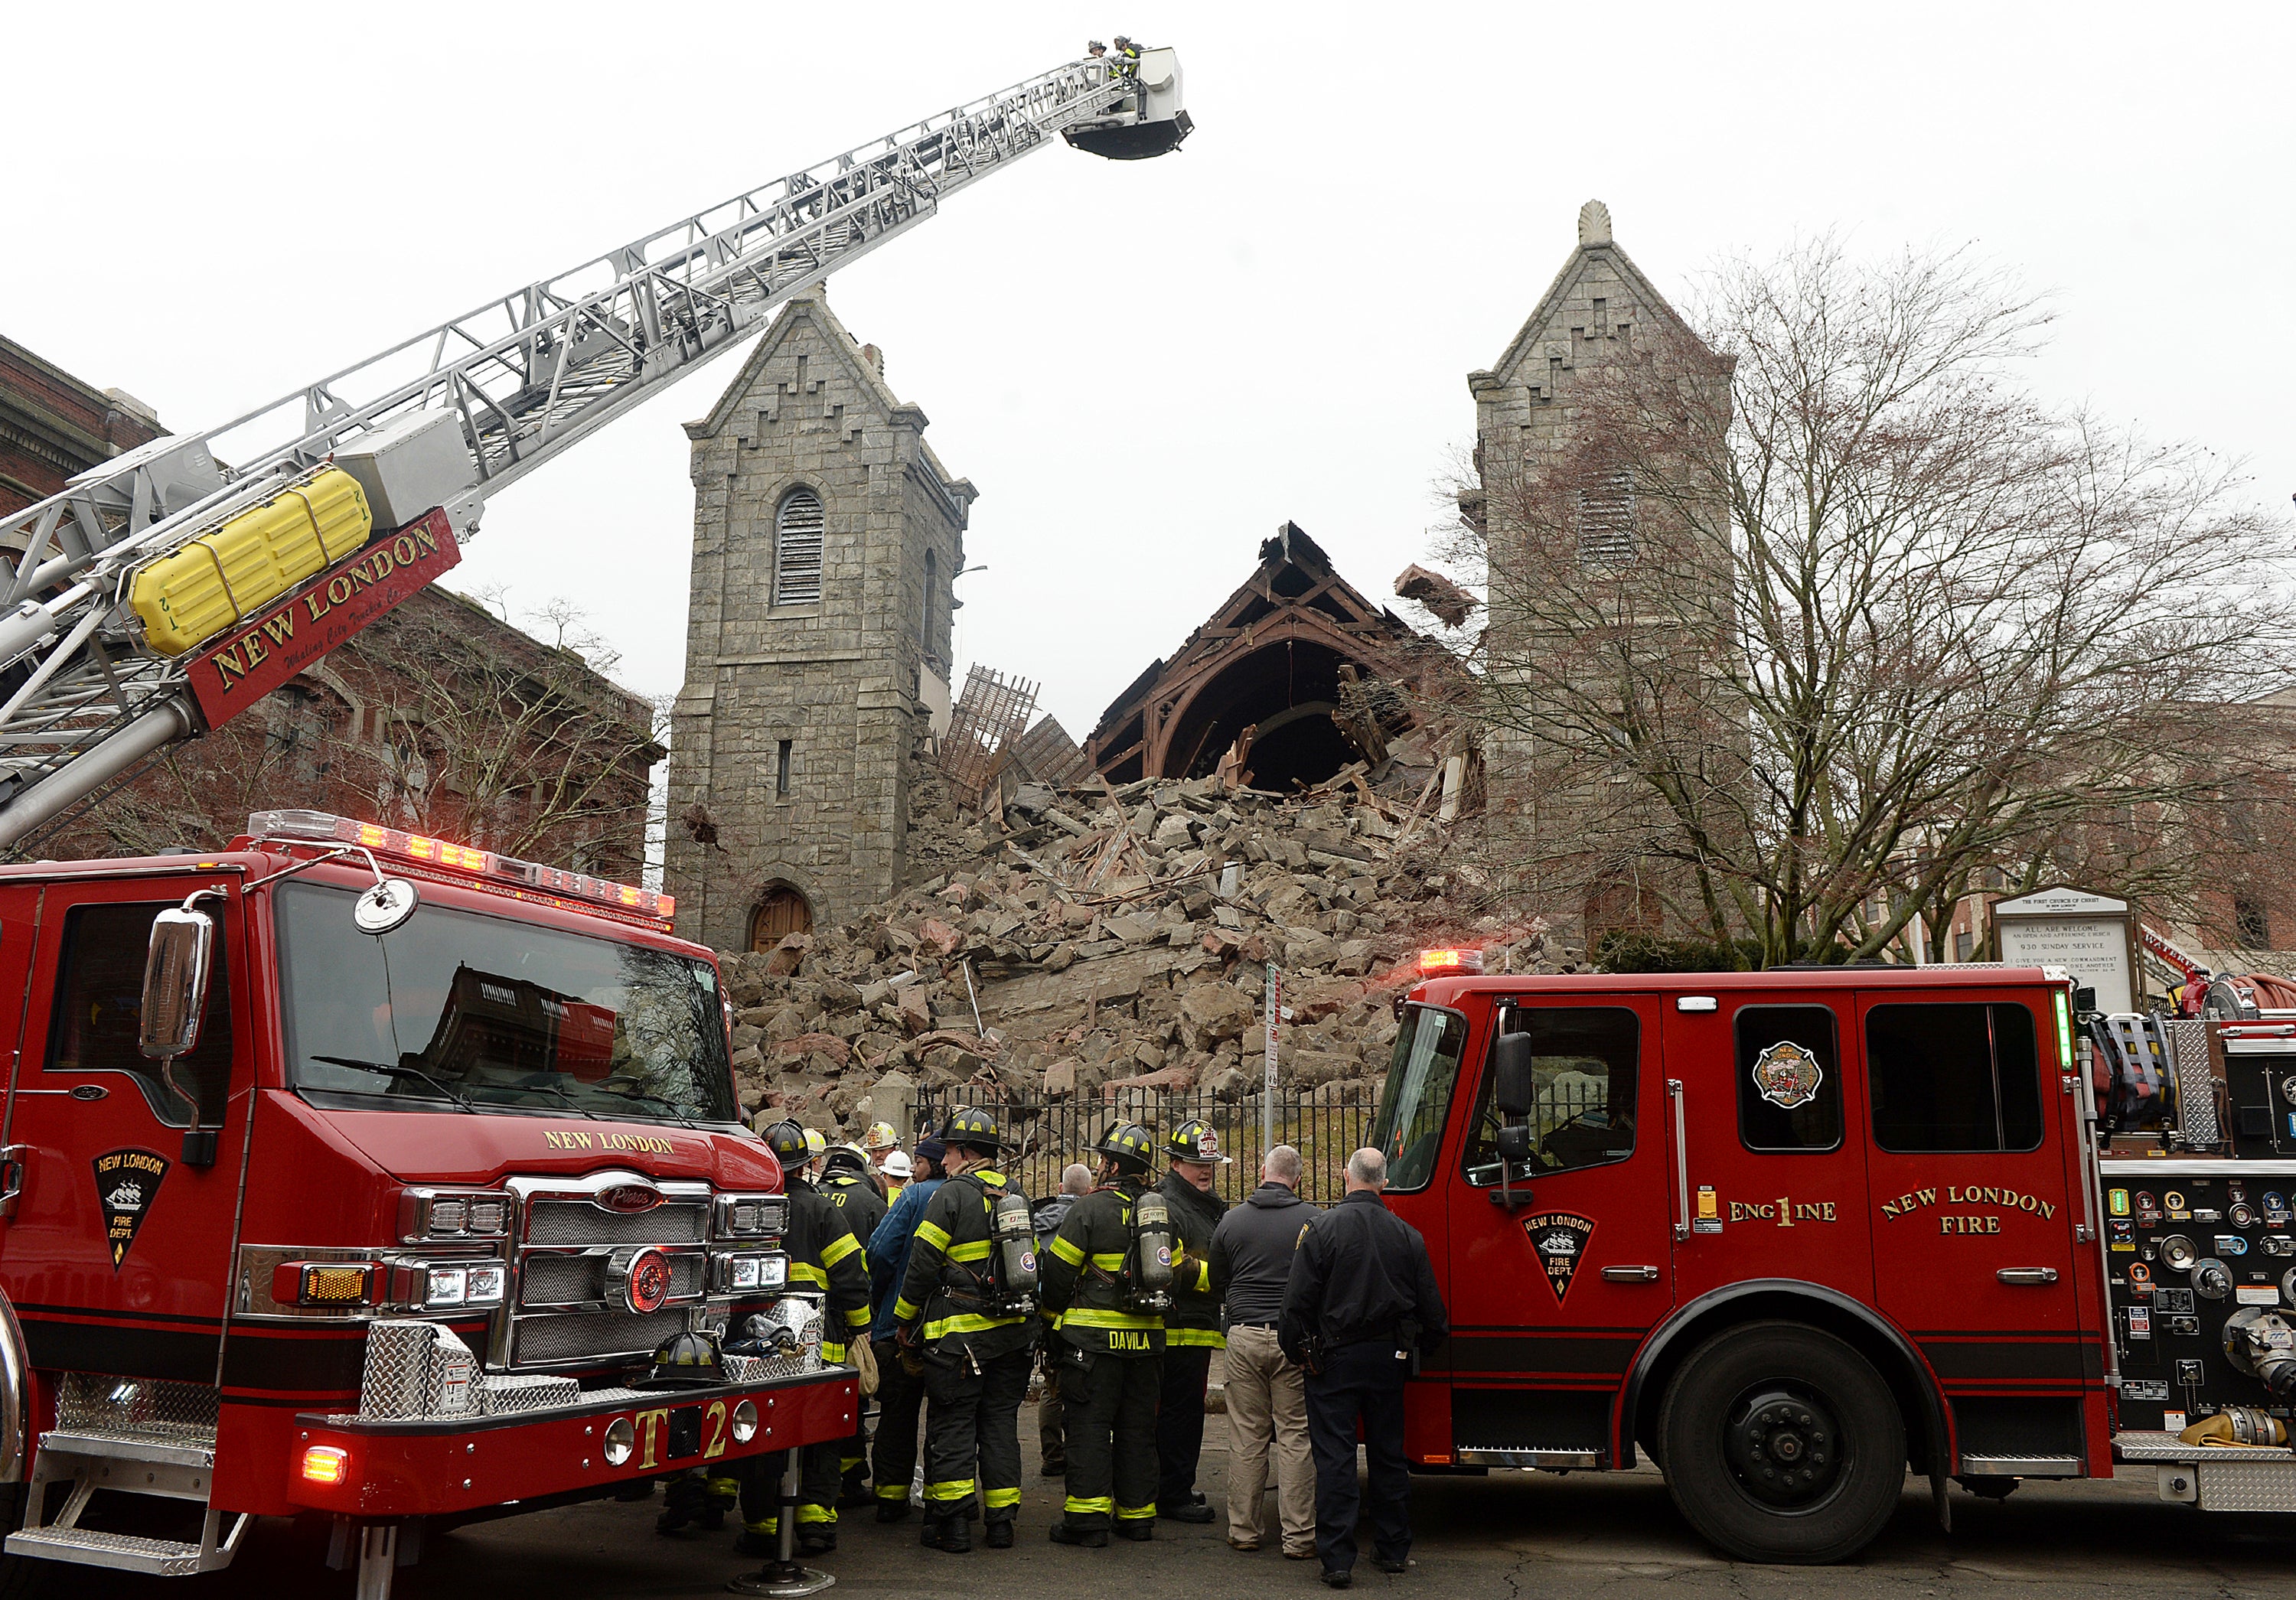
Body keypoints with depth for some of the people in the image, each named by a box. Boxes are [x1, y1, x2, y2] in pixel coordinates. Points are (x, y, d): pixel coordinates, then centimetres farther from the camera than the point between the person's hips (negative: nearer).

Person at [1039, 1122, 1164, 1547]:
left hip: (1094, 1336, -5)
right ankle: (1137, 1515, 18)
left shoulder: (1090, 1208, -10)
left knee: (1088, 1423, 0)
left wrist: (1052, 1314, 8)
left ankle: (1088, 1516, -1)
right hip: (1146, 1337, 6)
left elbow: (1057, 1271, -8)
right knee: (1138, 1425, 12)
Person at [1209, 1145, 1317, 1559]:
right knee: (1295, 1435, 3)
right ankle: (1298, 1536, 6)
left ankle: (1243, 1530, 15)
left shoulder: (1231, 1221, 4)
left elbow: (1217, 1282, 14)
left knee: (1246, 1437, 9)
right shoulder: (1313, 1220, -5)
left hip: (1245, 1336, 2)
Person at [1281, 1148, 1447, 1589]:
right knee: (1389, 1454, 15)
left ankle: (1338, 1560, 0)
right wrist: (1426, 1342, 24)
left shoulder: (1322, 1228, -11)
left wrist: (1294, 1349, 1)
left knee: (1335, 1458, 0)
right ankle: (1394, 1550, 24)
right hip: (1388, 1357, 4)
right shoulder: (1407, 1235, 1)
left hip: (1334, 1356, -3)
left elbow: (1298, 1299, -12)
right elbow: (1429, 1305, 7)